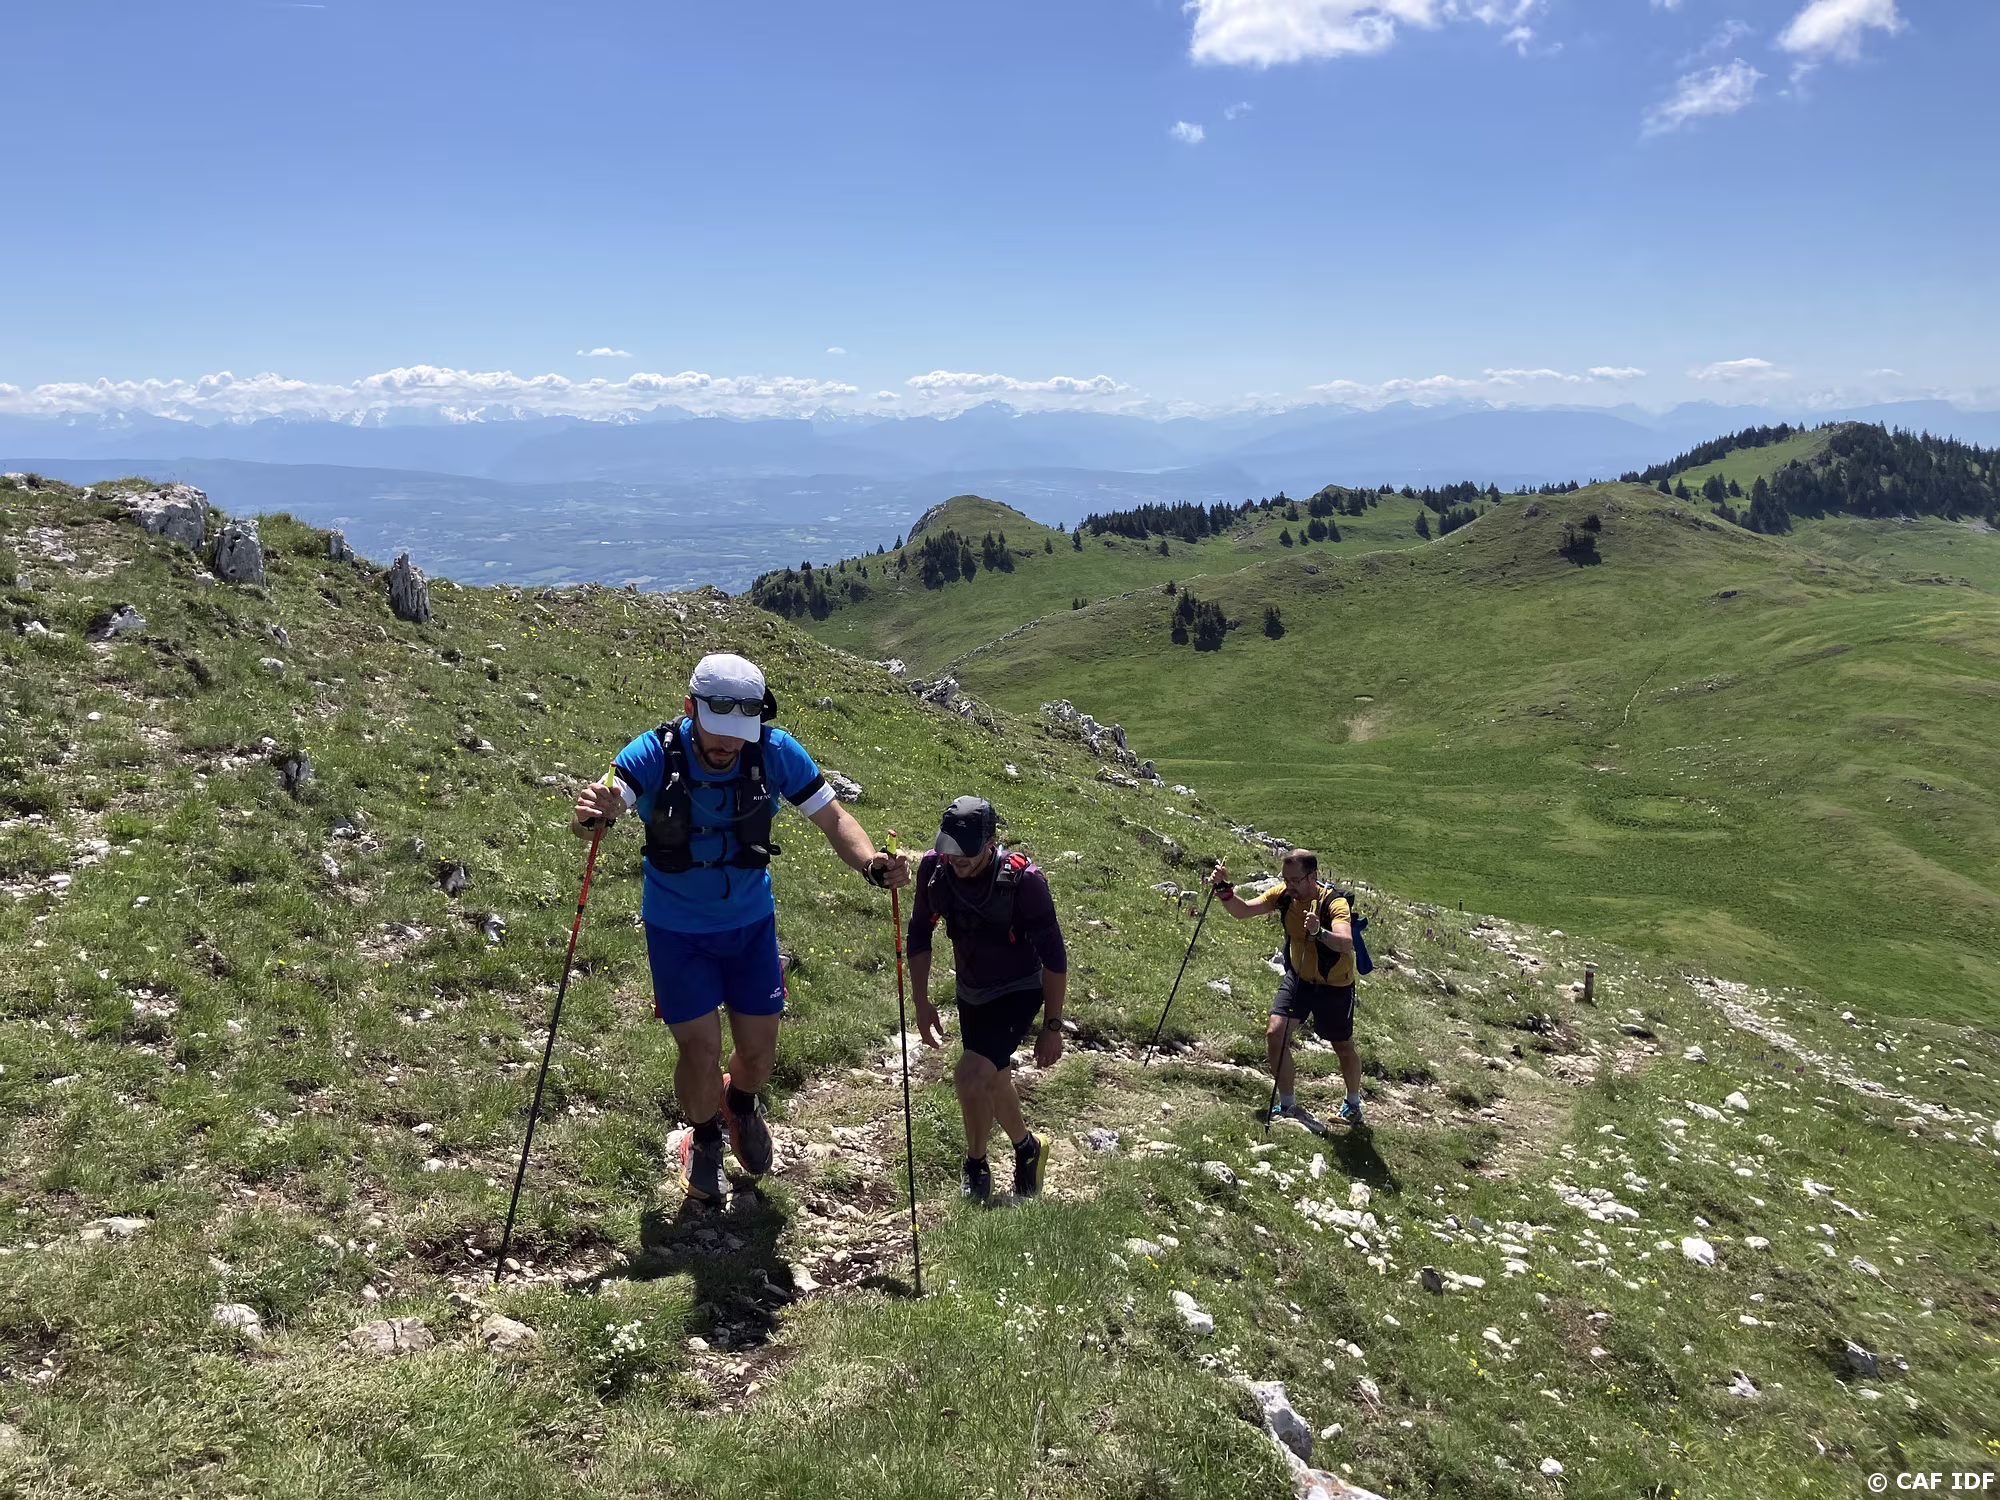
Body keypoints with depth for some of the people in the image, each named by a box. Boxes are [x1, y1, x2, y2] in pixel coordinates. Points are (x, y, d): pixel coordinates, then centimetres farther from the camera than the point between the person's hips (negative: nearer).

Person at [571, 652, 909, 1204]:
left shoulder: (775, 751, -19)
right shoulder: (655, 754, -24)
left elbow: (831, 816, -12)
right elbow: (600, 802, -39)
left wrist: (872, 864, -31)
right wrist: (594, 814, -63)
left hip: (751, 922, 2)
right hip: (677, 929, -2)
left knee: (759, 1051, 9)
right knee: (701, 1050, -3)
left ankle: (742, 1105, 47)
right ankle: (704, 1138, 31)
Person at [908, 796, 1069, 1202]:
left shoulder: (1024, 880, -29)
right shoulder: (934, 868, -17)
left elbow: (1054, 957, -19)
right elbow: (919, 934, -1)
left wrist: (1052, 1027, -15)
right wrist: (922, 1004, -2)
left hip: (1018, 993, -5)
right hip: (971, 992, 5)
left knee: (969, 1076, -20)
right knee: (992, 1081, 19)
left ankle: (976, 1166, 7)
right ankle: (1027, 1147, 48)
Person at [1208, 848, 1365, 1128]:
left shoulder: (1335, 903, -30)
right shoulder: (1283, 894, -14)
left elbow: (1347, 944, -46)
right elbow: (1243, 911, -13)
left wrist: (1319, 932, -65)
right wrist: (1223, 890, -30)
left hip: (1334, 984, -4)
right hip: (1298, 977, 4)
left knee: (1344, 1048, 10)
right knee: (1275, 1033, -9)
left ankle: (1353, 1104, 39)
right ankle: (1288, 1105, 8)